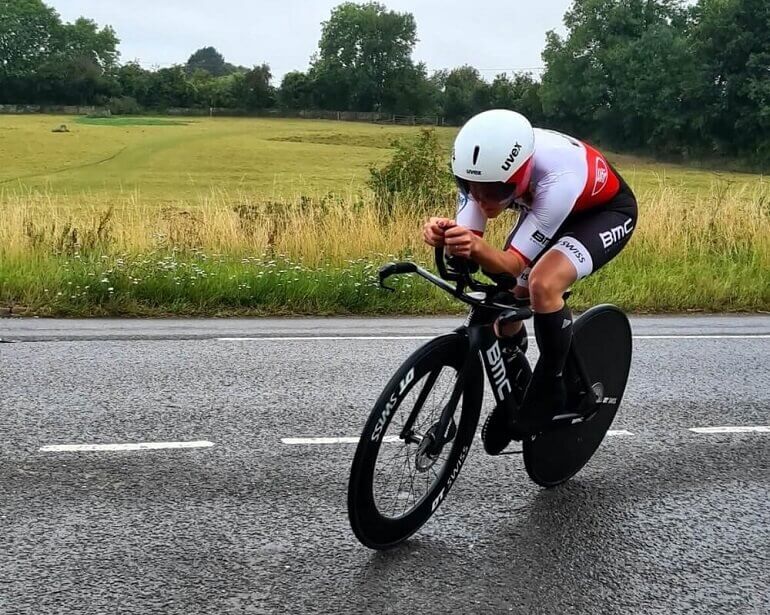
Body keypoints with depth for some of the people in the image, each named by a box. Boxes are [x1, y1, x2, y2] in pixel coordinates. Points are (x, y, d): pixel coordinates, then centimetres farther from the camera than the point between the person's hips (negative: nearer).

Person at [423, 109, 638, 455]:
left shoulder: (557, 179, -43)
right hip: (545, 209, 6)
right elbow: (467, 239, -27)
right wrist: (447, 237, -50)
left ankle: (549, 390, -9)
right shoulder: (483, 167, -29)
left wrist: (477, 248, -58)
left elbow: (515, 264, -37)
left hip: (606, 212, -6)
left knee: (542, 284, -32)